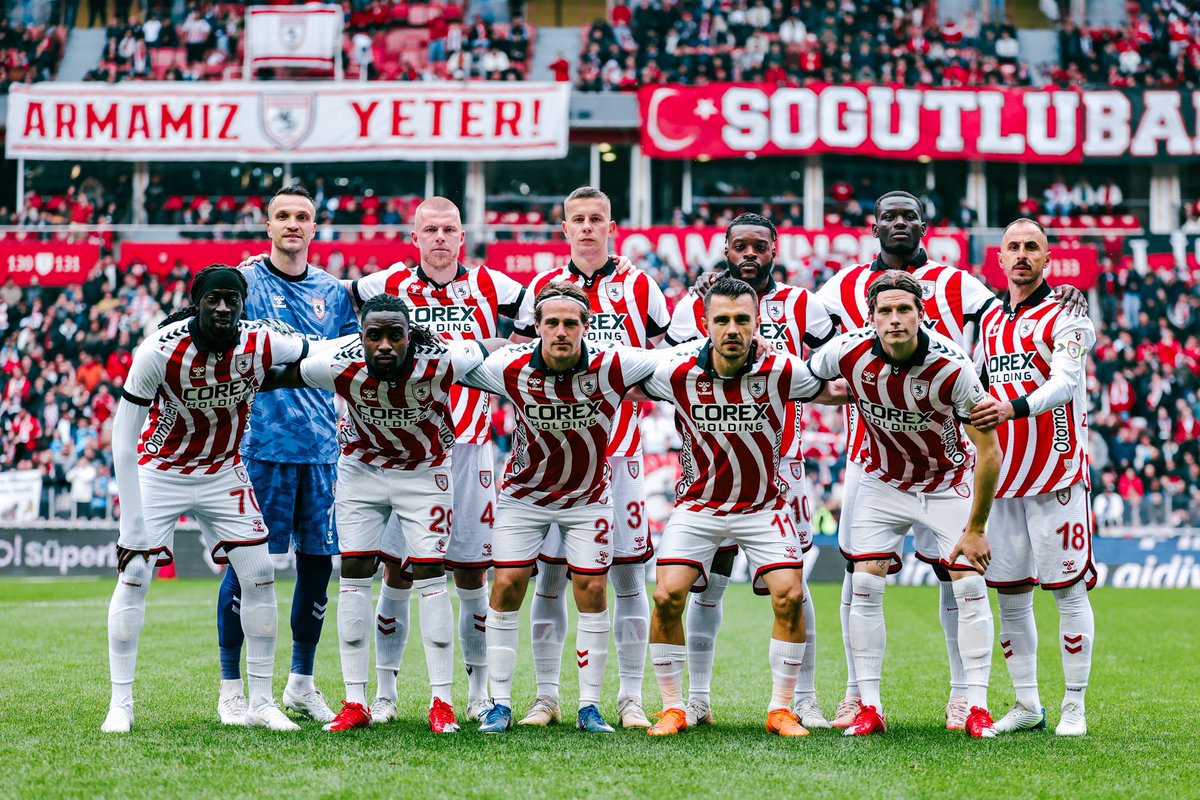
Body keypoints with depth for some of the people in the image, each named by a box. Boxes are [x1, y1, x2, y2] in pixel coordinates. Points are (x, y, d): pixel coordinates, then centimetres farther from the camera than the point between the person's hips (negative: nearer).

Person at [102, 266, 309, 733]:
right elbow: (124, 441, -24)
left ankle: (261, 703, 7)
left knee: (260, 576, -3)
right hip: (160, 469, -3)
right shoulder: (160, 351, -28)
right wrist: (133, 527, -26)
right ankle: (120, 703, 0)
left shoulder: (261, 345, -20)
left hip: (223, 473, 3)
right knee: (134, 577, -11)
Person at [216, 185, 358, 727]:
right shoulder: (243, 282, 0)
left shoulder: (333, 291, 12)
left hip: (322, 445, 4)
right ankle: (232, 687, 6)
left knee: (318, 562, 7)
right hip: (261, 443, -4)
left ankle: (301, 684, 21)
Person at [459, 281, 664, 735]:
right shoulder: (510, 368, -22)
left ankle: (589, 706, 7)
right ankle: (499, 702, 5)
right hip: (524, 492, 0)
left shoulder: (613, 367, -24)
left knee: (592, 591, -4)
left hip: (588, 497, 0)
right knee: (507, 588, -5)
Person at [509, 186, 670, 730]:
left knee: (629, 577, -1)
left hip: (620, 451, -1)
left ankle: (631, 699, 5)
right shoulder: (542, 288, 8)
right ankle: (546, 697, 10)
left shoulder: (639, 287, 5)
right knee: (549, 576, 2)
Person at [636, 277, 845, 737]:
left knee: (790, 597, -14)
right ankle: (673, 708, 3)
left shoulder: (782, 371, -17)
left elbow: (832, 392, 4)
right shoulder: (677, 372, -16)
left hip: (765, 504, 0)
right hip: (698, 503, 0)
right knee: (667, 597, -14)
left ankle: (781, 709, 3)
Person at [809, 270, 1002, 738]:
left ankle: (977, 708, -1)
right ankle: (869, 708, -1)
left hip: (949, 484, -2)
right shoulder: (848, 354, -23)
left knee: (970, 586, -9)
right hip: (884, 484, 2)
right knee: (865, 585, -8)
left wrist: (976, 529, -18)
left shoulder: (951, 368, -29)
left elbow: (988, 453, -22)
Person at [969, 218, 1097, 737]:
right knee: (1010, 595, 7)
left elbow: (1064, 382, -22)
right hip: (1002, 477, 6)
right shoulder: (990, 321, 15)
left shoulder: (1065, 317, -5)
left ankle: (1074, 707, 4)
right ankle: (1026, 705, 17)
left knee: (1068, 590, -3)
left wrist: (1015, 407, -36)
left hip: (1057, 475, -6)